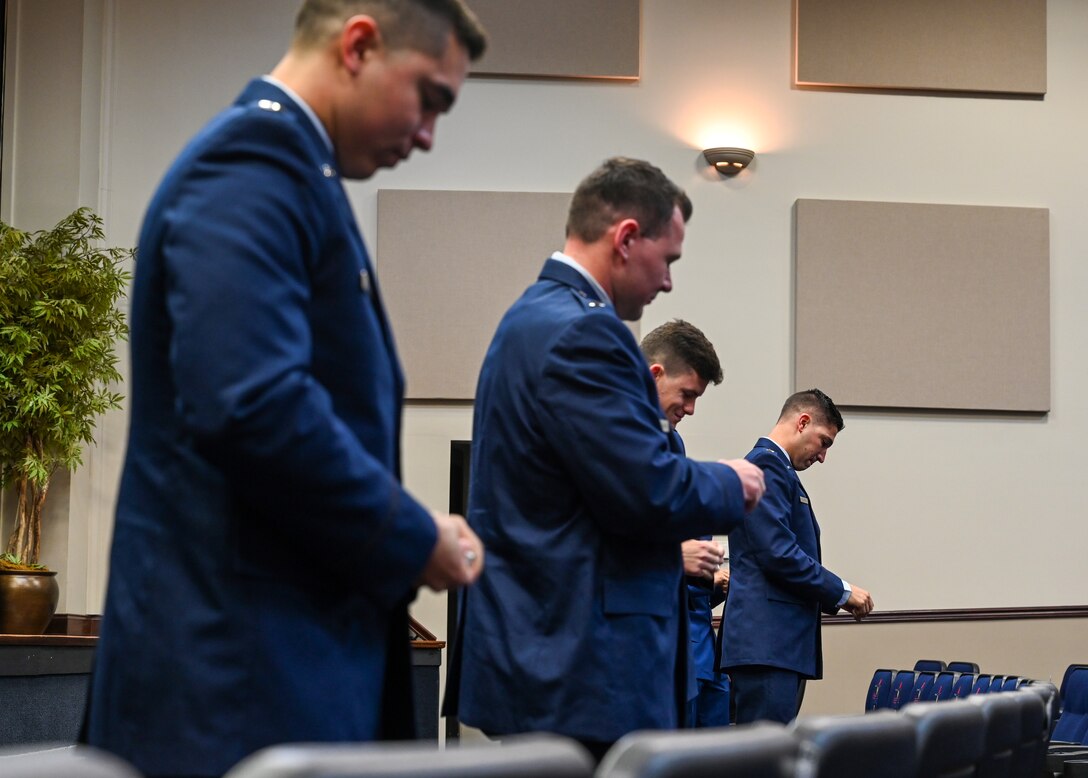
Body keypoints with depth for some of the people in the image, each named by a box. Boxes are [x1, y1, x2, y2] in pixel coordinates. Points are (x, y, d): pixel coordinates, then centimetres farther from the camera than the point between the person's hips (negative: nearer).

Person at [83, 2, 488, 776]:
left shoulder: (288, 165, 17)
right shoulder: (254, 162, -14)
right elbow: (249, 406, -26)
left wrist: (405, 531, 8)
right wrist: (411, 541, -13)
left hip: (298, 651, 10)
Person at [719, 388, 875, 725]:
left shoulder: (773, 466, 23)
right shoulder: (766, 464, -8)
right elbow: (777, 552, -17)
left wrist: (834, 595, 15)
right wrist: (842, 591, -8)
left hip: (784, 642, 11)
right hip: (767, 641, -11)